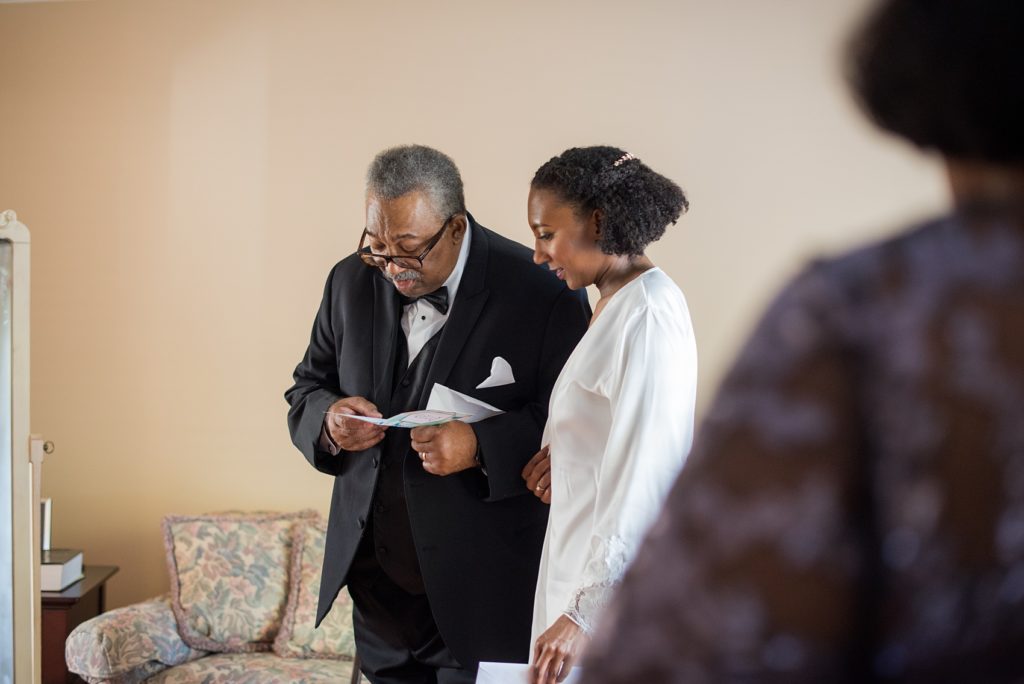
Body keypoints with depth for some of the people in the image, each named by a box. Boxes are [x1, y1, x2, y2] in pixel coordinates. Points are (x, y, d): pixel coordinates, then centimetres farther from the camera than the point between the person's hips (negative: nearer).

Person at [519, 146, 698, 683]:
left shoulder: (649, 315, -17)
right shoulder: (617, 303, 12)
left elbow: (646, 476, -22)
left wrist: (584, 611, -24)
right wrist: (564, 453, 4)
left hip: (616, 589, -9)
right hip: (589, 565, 9)